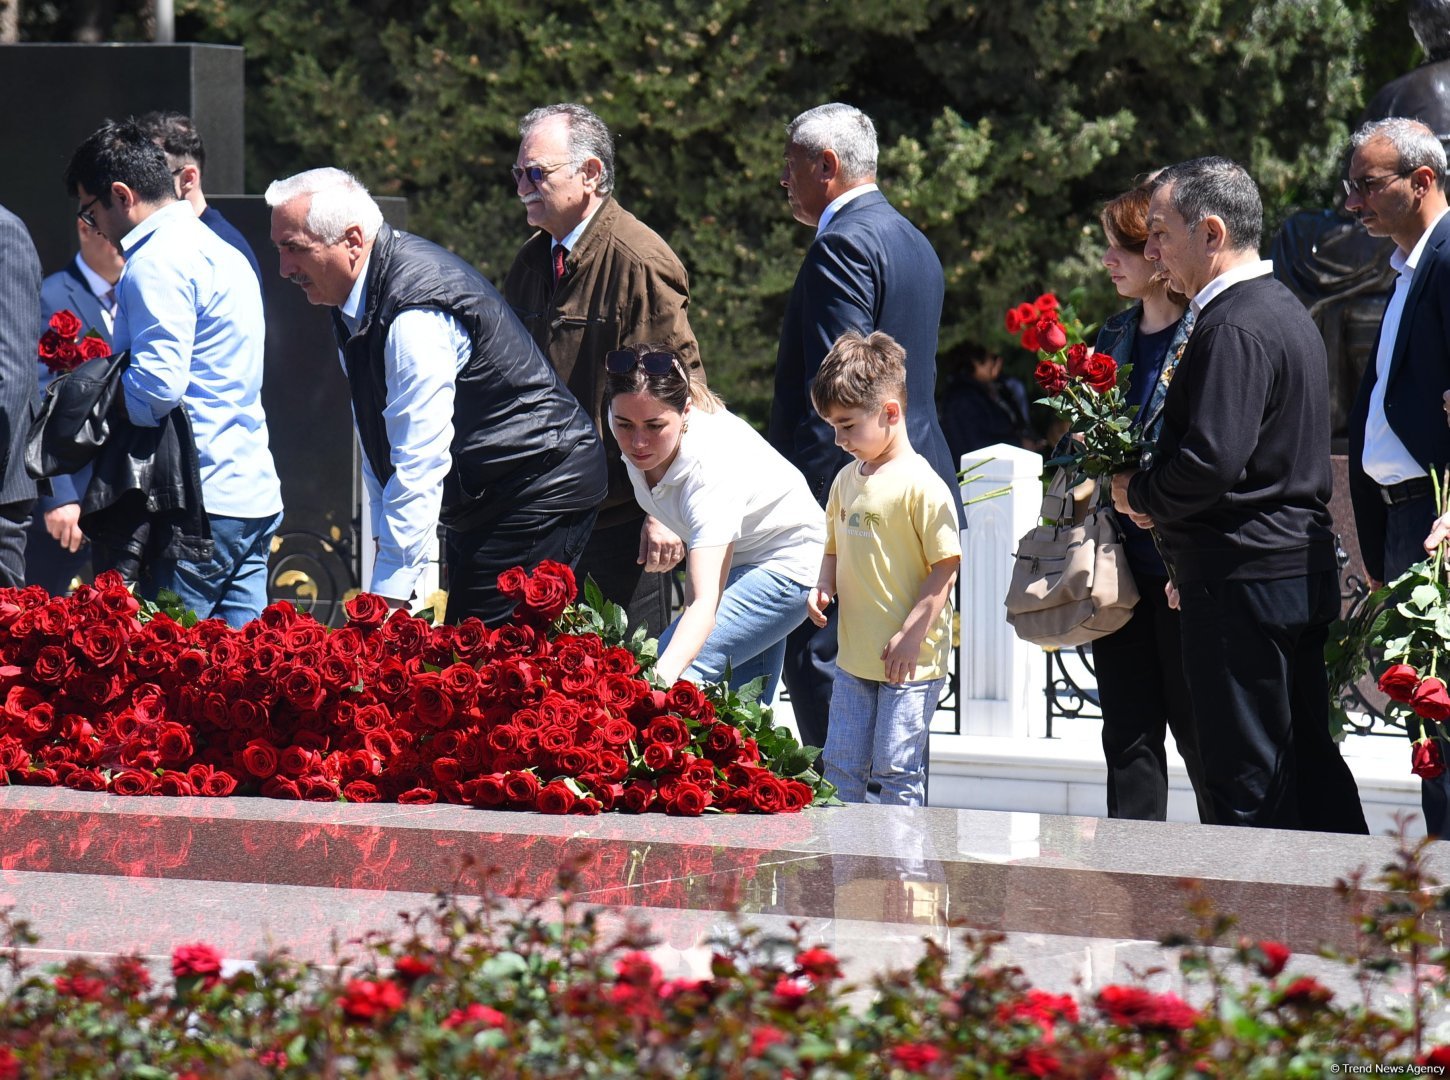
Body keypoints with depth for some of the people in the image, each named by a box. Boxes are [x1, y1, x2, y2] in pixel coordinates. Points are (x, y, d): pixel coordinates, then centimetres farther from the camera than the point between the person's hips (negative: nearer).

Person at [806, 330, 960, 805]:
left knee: (896, 770, -4)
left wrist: (912, 634, -19)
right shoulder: (847, 480, 10)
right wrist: (823, 587, 1)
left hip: (911, 659, -8)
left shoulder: (920, 484, -15)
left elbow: (945, 565, -15)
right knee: (840, 766, 10)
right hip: (854, 656, 8)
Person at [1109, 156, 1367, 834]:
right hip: (1302, 570, 10)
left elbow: (1212, 461, -26)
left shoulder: (1234, 331, -17)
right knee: (1307, 760, 13)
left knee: (1246, 781, -6)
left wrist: (1143, 495, -8)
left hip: (1242, 582, -10)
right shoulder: (1285, 310, 15)